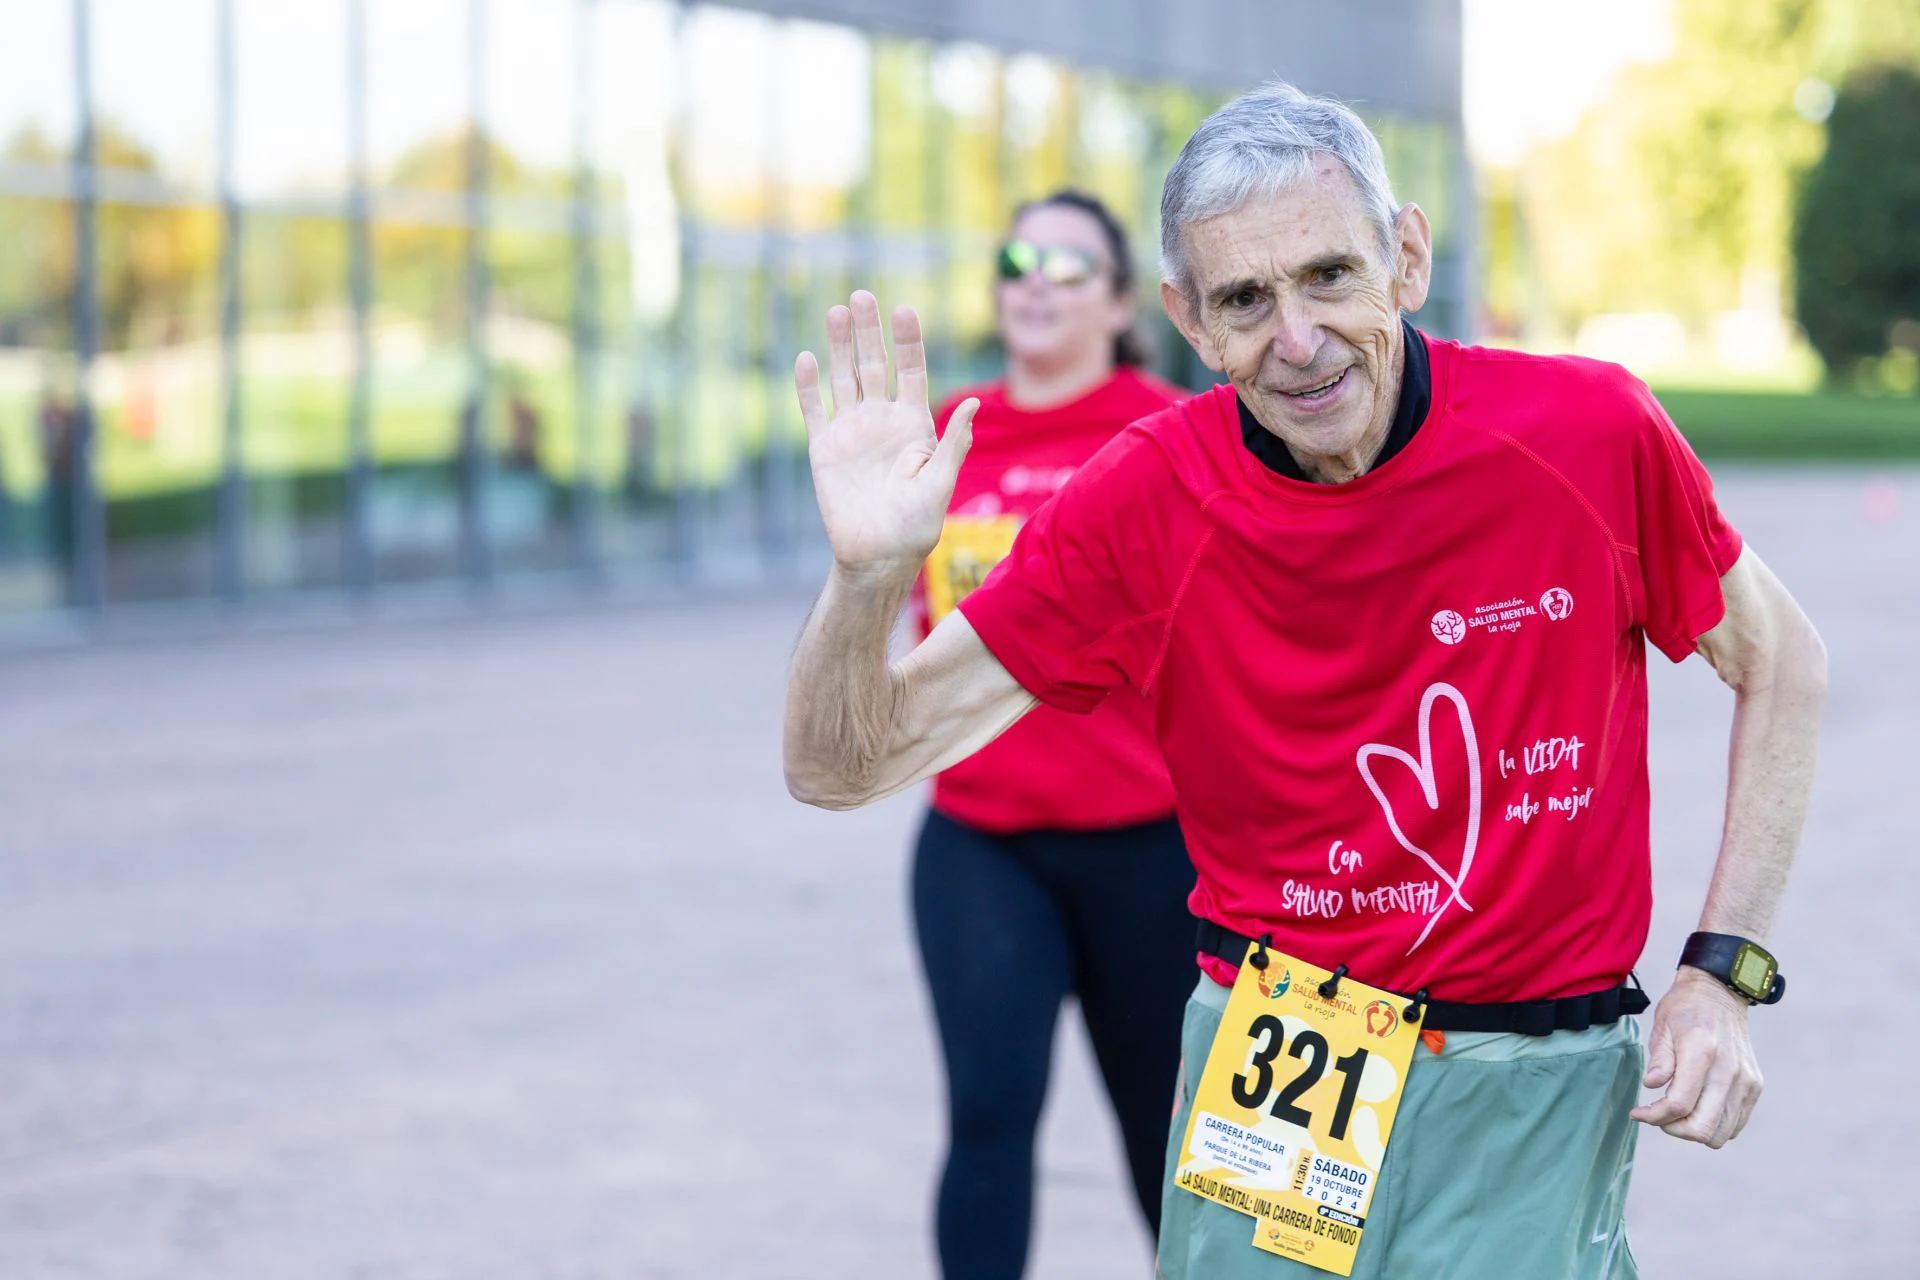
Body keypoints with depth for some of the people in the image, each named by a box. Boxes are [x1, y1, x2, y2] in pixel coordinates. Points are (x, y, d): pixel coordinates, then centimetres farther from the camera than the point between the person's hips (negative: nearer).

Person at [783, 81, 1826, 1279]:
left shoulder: (1593, 434, -11)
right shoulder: (1145, 501, -10)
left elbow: (1781, 662, 7)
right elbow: (842, 765, -7)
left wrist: (1724, 973, -1)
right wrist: (869, 573, -28)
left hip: (1537, 1096, -1)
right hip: (1265, 1080, 1)